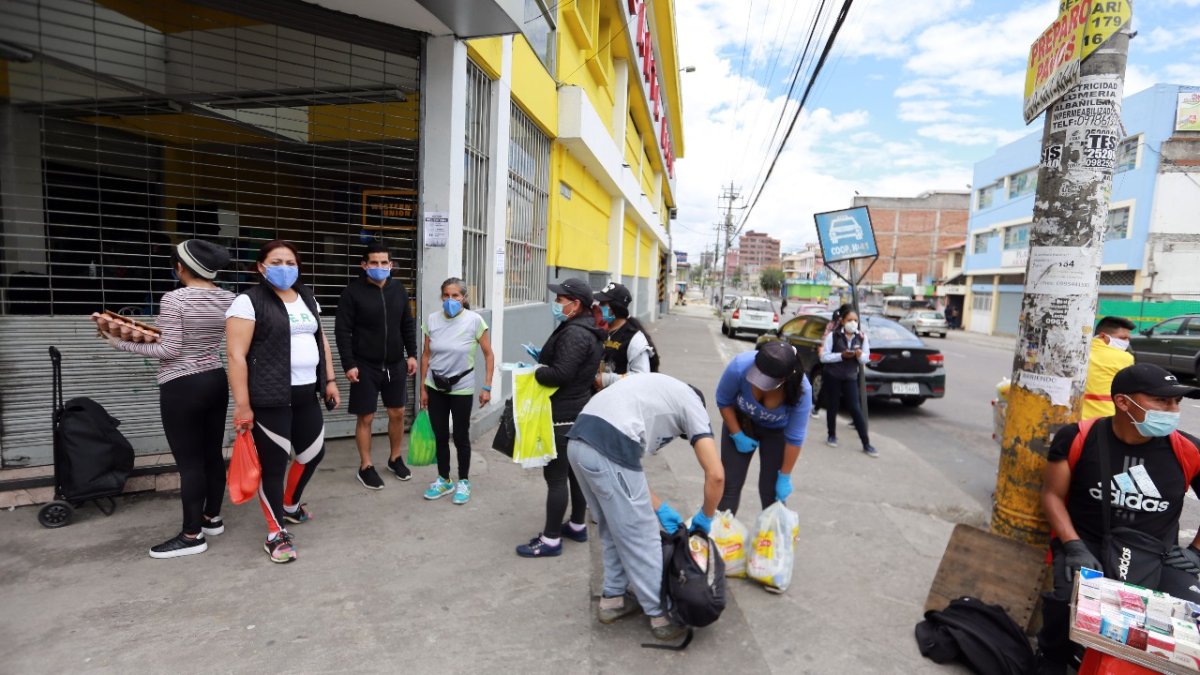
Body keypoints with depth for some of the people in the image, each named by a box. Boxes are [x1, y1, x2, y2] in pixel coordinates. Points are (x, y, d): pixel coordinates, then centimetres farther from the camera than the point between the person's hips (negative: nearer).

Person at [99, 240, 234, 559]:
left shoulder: (174, 299, -16)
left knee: (189, 461, 0)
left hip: (183, 387, -7)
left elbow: (170, 350, -16)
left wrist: (123, 343, -7)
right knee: (212, 453, 16)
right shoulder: (228, 299, 3)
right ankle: (212, 518, 29)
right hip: (216, 381, 7)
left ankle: (192, 535, 10)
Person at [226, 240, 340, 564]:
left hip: (306, 394, 7)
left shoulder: (307, 297, 13)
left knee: (314, 453, 16)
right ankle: (276, 533, 20)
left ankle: (290, 506, 42)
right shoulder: (248, 302, -8)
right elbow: (236, 356, -12)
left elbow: (321, 340, 19)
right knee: (274, 463, 2)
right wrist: (242, 405, -15)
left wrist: (330, 380, 13)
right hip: (270, 399, -7)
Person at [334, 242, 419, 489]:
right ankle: (366, 467, 18)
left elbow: (408, 325, 12)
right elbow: (343, 331, -9)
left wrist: (411, 354, 7)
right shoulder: (353, 292, -8)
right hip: (365, 366, -4)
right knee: (365, 417, 4)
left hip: (395, 364, 4)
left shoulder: (399, 290, 5)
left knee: (397, 413, 12)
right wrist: (348, 364, -14)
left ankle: (395, 459, 30)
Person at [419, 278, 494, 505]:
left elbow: (488, 355, -7)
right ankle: (444, 480, 30)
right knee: (440, 436, 12)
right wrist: (423, 388, 5)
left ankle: (463, 482, 25)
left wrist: (487, 387, -11)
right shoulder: (432, 320, -3)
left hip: (461, 388, -3)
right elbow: (426, 355, 4)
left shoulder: (474, 321, -13)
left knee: (460, 437, 7)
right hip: (436, 387, 3)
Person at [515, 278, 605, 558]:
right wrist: (543, 360, 4)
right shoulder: (588, 331, 12)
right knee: (575, 471, 19)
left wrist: (533, 372, -12)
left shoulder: (574, 333, -20)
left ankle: (551, 540, 8)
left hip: (563, 416, -11)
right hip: (579, 412, 11)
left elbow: (560, 374, -28)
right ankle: (577, 525, 32)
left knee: (556, 476, -2)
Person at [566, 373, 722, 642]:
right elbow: (715, 474, 5)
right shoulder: (692, 404, 14)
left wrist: (660, 509, 31)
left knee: (613, 530, 26)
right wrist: (704, 518, 22)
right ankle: (660, 614, 27)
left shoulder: (657, 391, 33)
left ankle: (613, 598, 40)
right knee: (641, 537, 11)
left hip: (579, 442, 8)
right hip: (608, 450, -8)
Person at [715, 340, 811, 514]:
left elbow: (794, 438, -22)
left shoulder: (801, 391, -35)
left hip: (776, 431, 0)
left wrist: (785, 477, -15)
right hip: (740, 421, 1)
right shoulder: (740, 366, -36)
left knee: (771, 491, -1)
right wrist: (737, 436, -13)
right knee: (730, 483, 1)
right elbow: (723, 402, -15)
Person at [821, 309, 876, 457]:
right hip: (832, 376, -2)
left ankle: (866, 444, 3)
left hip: (850, 377, 2)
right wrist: (841, 355, -23)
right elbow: (824, 357, -11)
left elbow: (866, 359, 6)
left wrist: (860, 355, -17)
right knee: (832, 407, 7)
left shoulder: (862, 337, 1)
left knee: (856, 409, -1)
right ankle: (832, 436, 27)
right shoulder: (833, 335, -10)